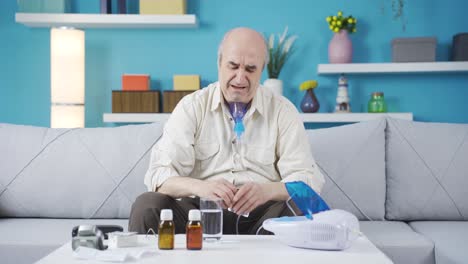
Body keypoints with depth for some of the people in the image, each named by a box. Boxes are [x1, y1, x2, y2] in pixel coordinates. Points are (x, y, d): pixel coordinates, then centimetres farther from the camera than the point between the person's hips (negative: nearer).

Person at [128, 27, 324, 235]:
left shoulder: (283, 111, 7)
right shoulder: (191, 107, 5)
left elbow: (308, 179, -2)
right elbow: (159, 175, -5)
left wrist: (267, 191, -25)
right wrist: (199, 187, -27)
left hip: (259, 213, 0)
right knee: (147, 205, -28)